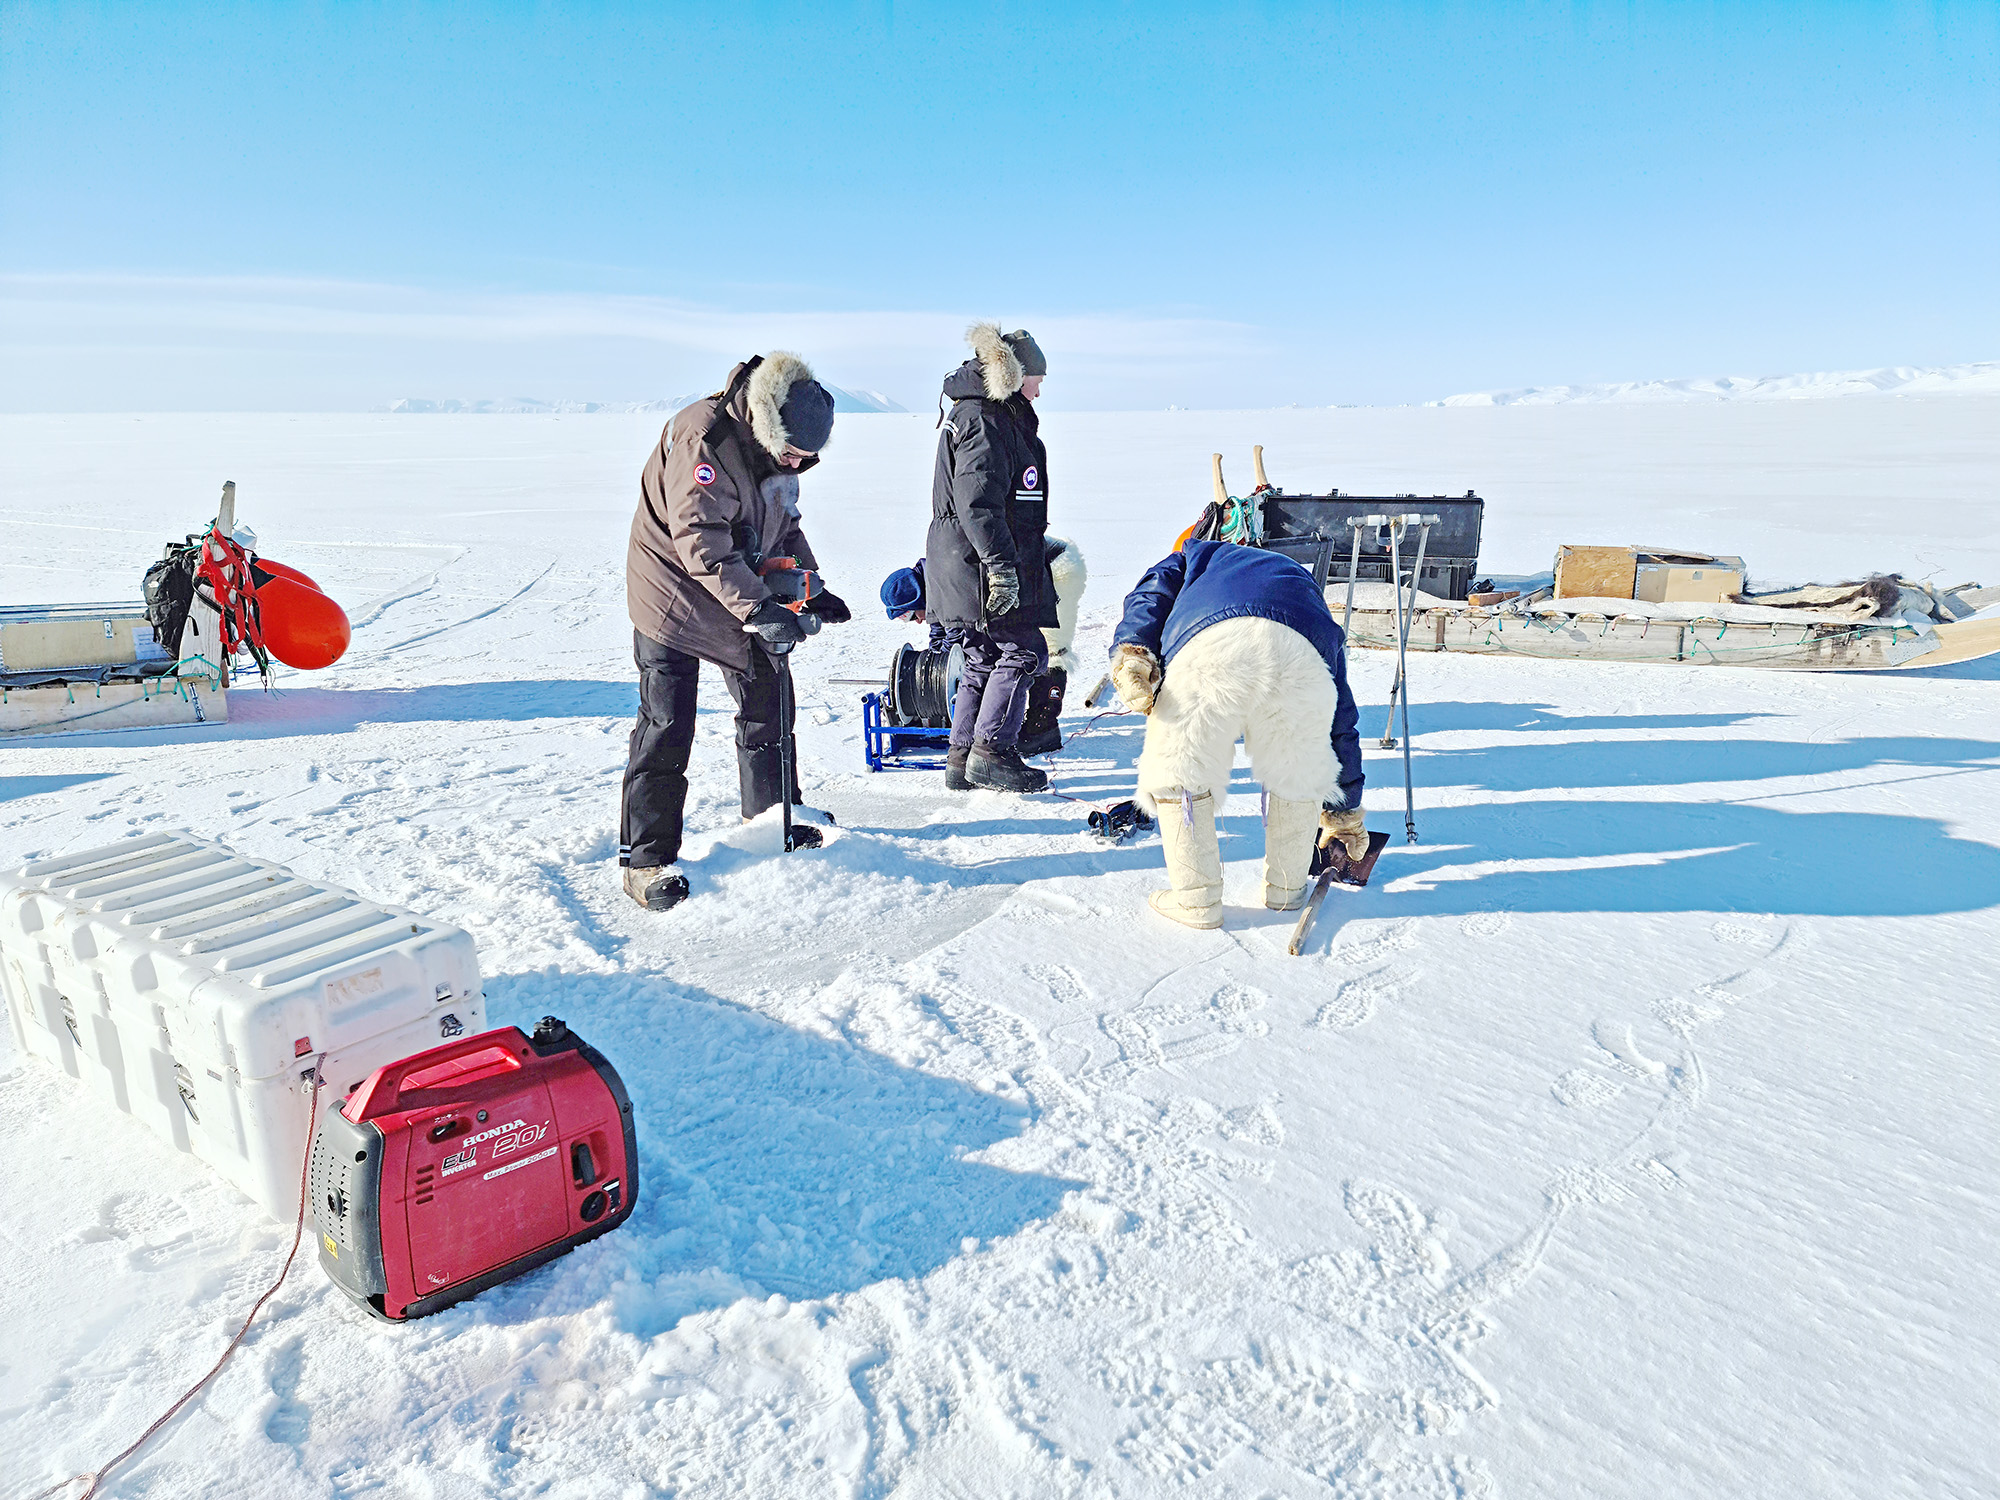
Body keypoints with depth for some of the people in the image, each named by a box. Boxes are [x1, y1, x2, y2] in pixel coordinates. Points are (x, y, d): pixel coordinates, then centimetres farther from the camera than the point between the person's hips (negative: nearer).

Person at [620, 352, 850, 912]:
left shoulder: (778, 448, 2)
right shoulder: (702, 437, -25)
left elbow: (785, 525, 15)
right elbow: (700, 541, -30)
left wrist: (811, 590, 3)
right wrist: (757, 609, -34)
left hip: (745, 596, 8)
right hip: (674, 594, -8)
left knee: (768, 707, 13)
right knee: (666, 727, -7)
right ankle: (645, 858, 2)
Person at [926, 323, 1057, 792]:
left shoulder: (987, 413, 21)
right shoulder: (985, 420, -14)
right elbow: (978, 501, -23)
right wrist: (1001, 565, -26)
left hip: (973, 562, 11)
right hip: (982, 561, -11)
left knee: (984, 657, 13)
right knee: (1024, 651, -6)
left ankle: (963, 759, 17)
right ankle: (991, 752, -4)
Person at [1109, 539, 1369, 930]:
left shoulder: (1200, 558, 45)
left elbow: (1152, 592, 19)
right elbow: (1342, 722, 45)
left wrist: (1130, 653, 3)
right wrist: (1344, 812, 52)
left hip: (1211, 646, -2)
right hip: (1301, 652, 3)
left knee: (1178, 768, 16)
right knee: (1298, 771, 27)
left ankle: (1196, 898, 19)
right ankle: (1287, 888, 36)